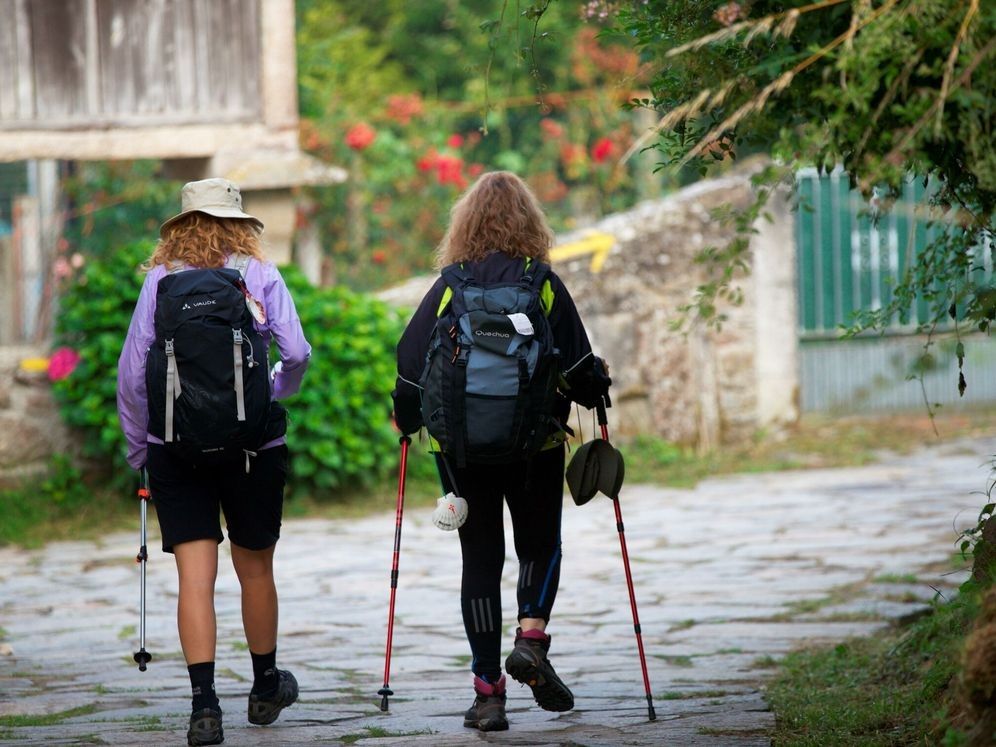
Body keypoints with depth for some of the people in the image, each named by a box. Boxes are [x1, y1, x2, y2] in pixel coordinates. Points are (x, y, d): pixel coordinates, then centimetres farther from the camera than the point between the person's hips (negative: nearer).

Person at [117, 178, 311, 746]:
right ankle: (266, 687, 33)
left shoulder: (161, 279, 2)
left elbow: (132, 368, -1)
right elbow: (297, 353, -7)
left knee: (196, 576, -3)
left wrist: (137, 443, 10)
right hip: (253, 443, 0)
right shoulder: (260, 275, 1)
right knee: (256, 567, 17)